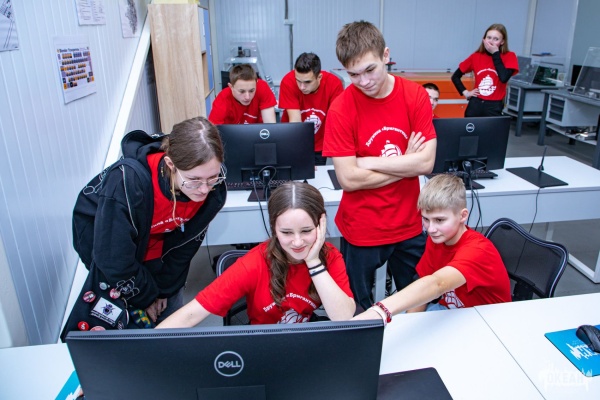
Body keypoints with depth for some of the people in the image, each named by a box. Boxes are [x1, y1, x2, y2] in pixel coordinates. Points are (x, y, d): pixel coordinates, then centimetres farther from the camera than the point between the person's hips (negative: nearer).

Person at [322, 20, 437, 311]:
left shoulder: (415, 95, -6)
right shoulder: (341, 108, -14)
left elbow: (426, 163, -12)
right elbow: (348, 179, -19)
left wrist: (367, 161, -16)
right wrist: (406, 164, -12)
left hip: (409, 226, 3)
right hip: (362, 232, -2)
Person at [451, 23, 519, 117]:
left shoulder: (509, 57, -2)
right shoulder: (476, 56, 4)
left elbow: (504, 77, -20)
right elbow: (455, 76, 12)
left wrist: (495, 53, -13)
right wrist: (465, 92, 0)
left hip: (494, 107, -2)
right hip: (475, 105, 2)